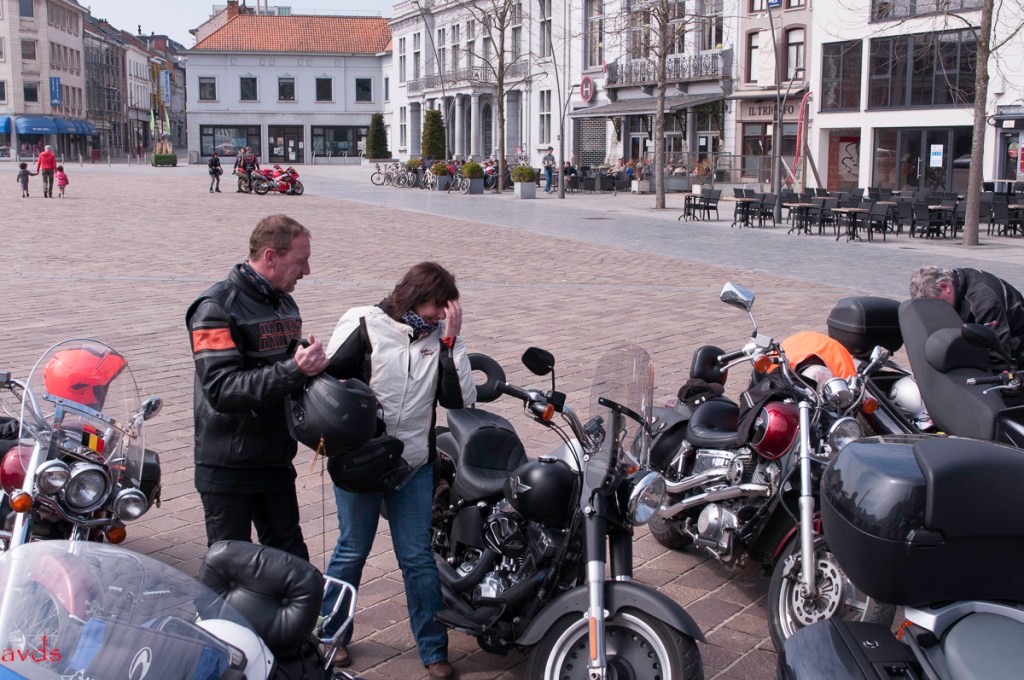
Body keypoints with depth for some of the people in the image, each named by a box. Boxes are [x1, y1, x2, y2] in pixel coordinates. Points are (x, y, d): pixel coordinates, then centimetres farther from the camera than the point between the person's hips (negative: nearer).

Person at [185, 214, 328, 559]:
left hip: (277, 460, 7)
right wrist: (294, 370, -33)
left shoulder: (284, 303, 11)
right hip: (228, 465, -7)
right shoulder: (216, 308, -15)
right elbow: (222, 390, -26)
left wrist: (312, 361, 2)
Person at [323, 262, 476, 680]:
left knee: (418, 557, 6)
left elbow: (460, 399, -7)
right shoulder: (363, 324, -5)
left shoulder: (440, 337, 3)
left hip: (415, 465, 3)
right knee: (352, 551, 10)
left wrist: (451, 341, -11)